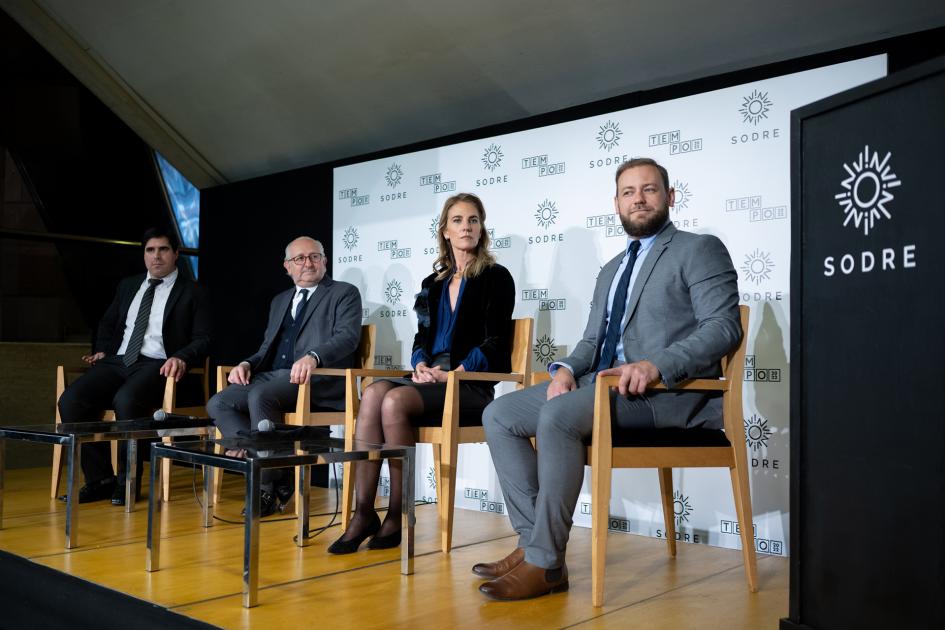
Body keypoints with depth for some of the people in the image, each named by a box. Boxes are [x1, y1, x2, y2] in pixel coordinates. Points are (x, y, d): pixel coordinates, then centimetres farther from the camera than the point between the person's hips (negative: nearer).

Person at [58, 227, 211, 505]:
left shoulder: (192, 293, 7)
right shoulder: (128, 286, 22)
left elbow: (202, 339, 1)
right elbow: (107, 322, 32)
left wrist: (181, 358, -19)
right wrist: (102, 350, 11)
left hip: (156, 366, -5)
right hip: (118, 361, 5)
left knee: (125, 400, -37)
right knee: (71, 400, -22)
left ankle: (128, 480, -18)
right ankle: (99, 479, -11)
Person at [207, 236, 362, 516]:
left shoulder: (344, 293, 7)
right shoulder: (280, 301, 28)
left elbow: (348, 336, -10)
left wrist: (313, 357, -29)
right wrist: (248, 364, 3)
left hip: (318, 378, -7)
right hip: (271, 376, 7)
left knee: (260, 396, -33)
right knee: (219, 403, -16)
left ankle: (267, 485, -18)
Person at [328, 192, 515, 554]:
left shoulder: (496, 277, 3)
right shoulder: (433, 283, 21)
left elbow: (494, 344, -6)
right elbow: (422, 337, 18)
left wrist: (450, 374, -15)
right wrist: (421, 365, -4)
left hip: (471, 385, -5)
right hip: (430, 380, 5)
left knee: (395, 401, -31)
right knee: (373, 393, -27)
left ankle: (397, 517, -19)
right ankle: (363, 513, -28)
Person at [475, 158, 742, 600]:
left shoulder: (700, 250, 3)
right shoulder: (610, 270, 27)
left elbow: (723, 326, -10)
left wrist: (656, 365, -25)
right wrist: (566, 369, 1)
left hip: (666, 390, -8)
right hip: (600, 383, 8)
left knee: (558, 415, -32)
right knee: (499, 416, -5)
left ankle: (544, 564, -23)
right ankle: (533, 541, -8)